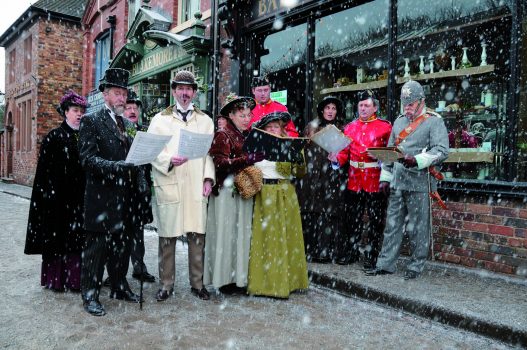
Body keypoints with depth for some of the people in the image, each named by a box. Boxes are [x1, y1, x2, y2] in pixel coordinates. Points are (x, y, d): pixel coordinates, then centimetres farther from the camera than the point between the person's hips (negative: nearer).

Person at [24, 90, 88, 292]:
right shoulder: (54, 137, -1)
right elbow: (45, 169, -4)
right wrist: (49, 192, -12)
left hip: (78, 198, 4)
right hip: (59, 197, -4)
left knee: (76, 236, 5)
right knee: (58, 235, 2)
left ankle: (74, 277, 12)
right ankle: (56, 279, 13)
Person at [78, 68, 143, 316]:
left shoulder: (128, 124, 15)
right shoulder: (91, 121, -4)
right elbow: (88, 159, -14)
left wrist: (140, 180, 4)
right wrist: (117, 167, -27)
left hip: (126, 196, 6)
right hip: (102, 196, -6)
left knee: (123, 244, 14)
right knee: (97, 246, 1)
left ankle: (119, 287, 29)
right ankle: (90, 296, 14)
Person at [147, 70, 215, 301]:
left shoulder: (205, 120, 14)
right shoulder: (160, 119, 9)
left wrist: (208, 178, -2)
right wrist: (169, 161, -17)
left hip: (196, 187, 2)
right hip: (168, 186, -1)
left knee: (197, 237, 5)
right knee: (167, 237, 3)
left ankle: (197, 283, 19)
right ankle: (166, 284, 18)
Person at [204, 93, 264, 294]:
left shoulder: (248, 135, 14)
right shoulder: (223, 135, -5)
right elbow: (220, 162, -16)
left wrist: (257, 161, 2)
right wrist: (247, 160, -26)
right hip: (227, 190, -6)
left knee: (242, 232, 7)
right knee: (226, 232, 0)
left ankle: (238, 277, 18)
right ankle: (224, 279, 10)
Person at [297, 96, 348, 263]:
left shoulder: (341, 130, 12)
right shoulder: (312, 127, 12)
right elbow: (304, 148, 12)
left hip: (332, 176, 0)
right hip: (312, 175, 0)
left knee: (329, 211, -4)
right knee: (310, 211, -1)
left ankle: (325, 251, 3)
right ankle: (308, 249, 7)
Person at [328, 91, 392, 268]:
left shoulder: (385, 126, -1)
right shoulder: (350, 127, 11)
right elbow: (344, 152, 10)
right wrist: (336, 158, -10)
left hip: (376, 181, -3)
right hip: (354, 180, 3)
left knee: (375, 220, 5)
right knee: (352, 219, 12)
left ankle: (372, 257, 17)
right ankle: (349, 253, 25)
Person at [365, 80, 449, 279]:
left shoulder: (434, 121, 0)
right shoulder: (399, 122, 19)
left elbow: (441, 150, -11)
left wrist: (417, 161, -25)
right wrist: (385, 177, 14)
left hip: (419, 182, -6)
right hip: (397, 181, 6)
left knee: (417, 227, 1)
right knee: (392, 224, 9)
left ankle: (416, 266, 15)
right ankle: (386, 264, 16)